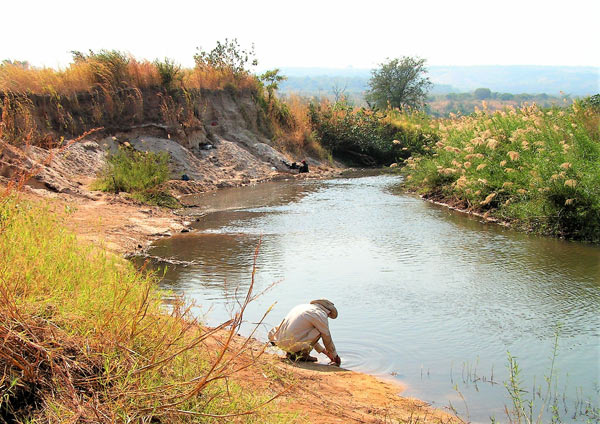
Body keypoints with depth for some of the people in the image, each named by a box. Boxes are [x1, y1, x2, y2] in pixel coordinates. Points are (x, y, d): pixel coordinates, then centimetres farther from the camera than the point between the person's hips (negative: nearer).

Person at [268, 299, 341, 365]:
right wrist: (335, 357, 24)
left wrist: (325, 352, 40)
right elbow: (327, 339, 7)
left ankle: (291, 352, 18)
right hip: (293, 344, -8)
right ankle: (302, 354, 3)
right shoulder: (321, 314, -1)